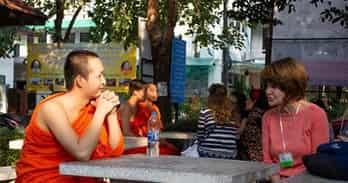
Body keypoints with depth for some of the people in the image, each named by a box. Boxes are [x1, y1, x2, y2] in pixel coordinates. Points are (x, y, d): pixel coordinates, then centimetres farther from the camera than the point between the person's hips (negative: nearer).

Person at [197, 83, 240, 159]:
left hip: (208, 153, -3)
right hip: (229, 155, 3)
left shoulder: (205, 112, -5)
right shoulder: (233, 114, 3)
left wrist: (200, 148, 17)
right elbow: (236, 136, 8)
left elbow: (200, 135, 1)